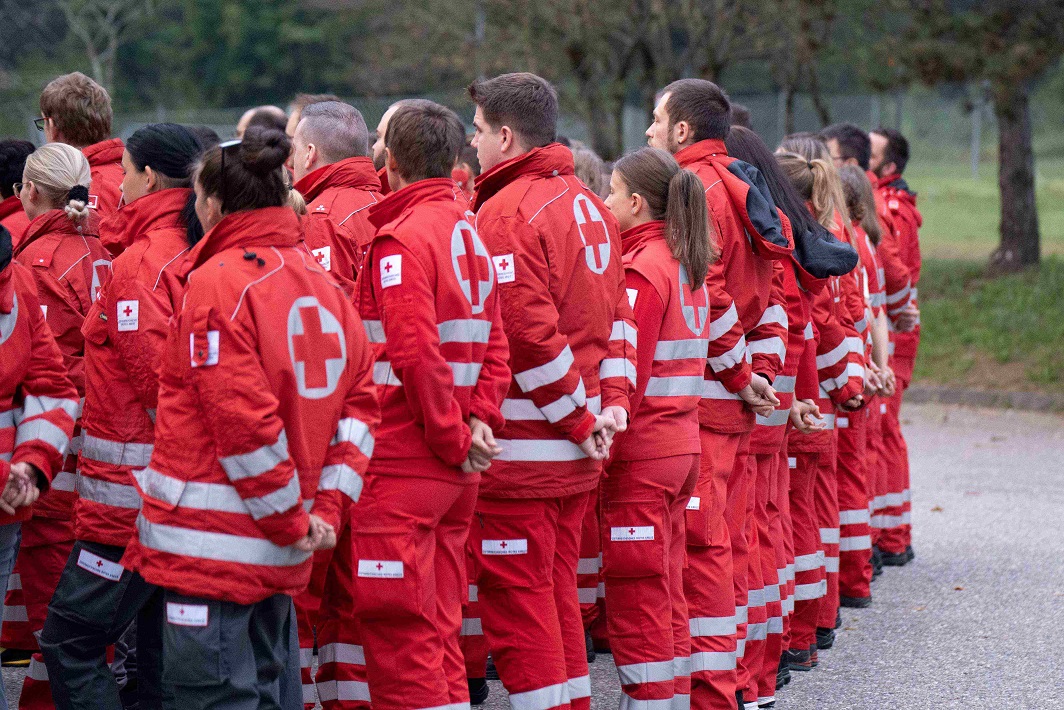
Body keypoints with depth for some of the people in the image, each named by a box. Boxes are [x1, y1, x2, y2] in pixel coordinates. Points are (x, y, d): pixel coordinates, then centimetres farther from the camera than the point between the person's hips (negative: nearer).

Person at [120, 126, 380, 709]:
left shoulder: (217, 283, -13)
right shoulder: (319, 280, 11)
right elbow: (359, 397, 10)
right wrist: (325, 508, 6)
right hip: (281, 555, 8)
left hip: (211, 546, -8)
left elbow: (243, 419, -19)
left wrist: (293, 520, -11)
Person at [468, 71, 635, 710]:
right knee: (557, 591, 16)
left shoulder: (506, 212, -15)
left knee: (516, 601, -2)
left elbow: (529, 332, -21)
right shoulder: (589, 204, 13)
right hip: (577, 448, 9)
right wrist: (613, 402, 6)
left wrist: (580, 418, -14)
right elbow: (618, 315, 14)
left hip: (521, 448, -9)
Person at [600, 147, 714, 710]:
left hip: (639, 450, -9)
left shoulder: (641, 268, -14)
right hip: (682, 442, 9)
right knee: (666, 587, 15)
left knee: (636, 594, -2)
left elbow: (625, 369, -18)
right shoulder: (687, 265, 11)